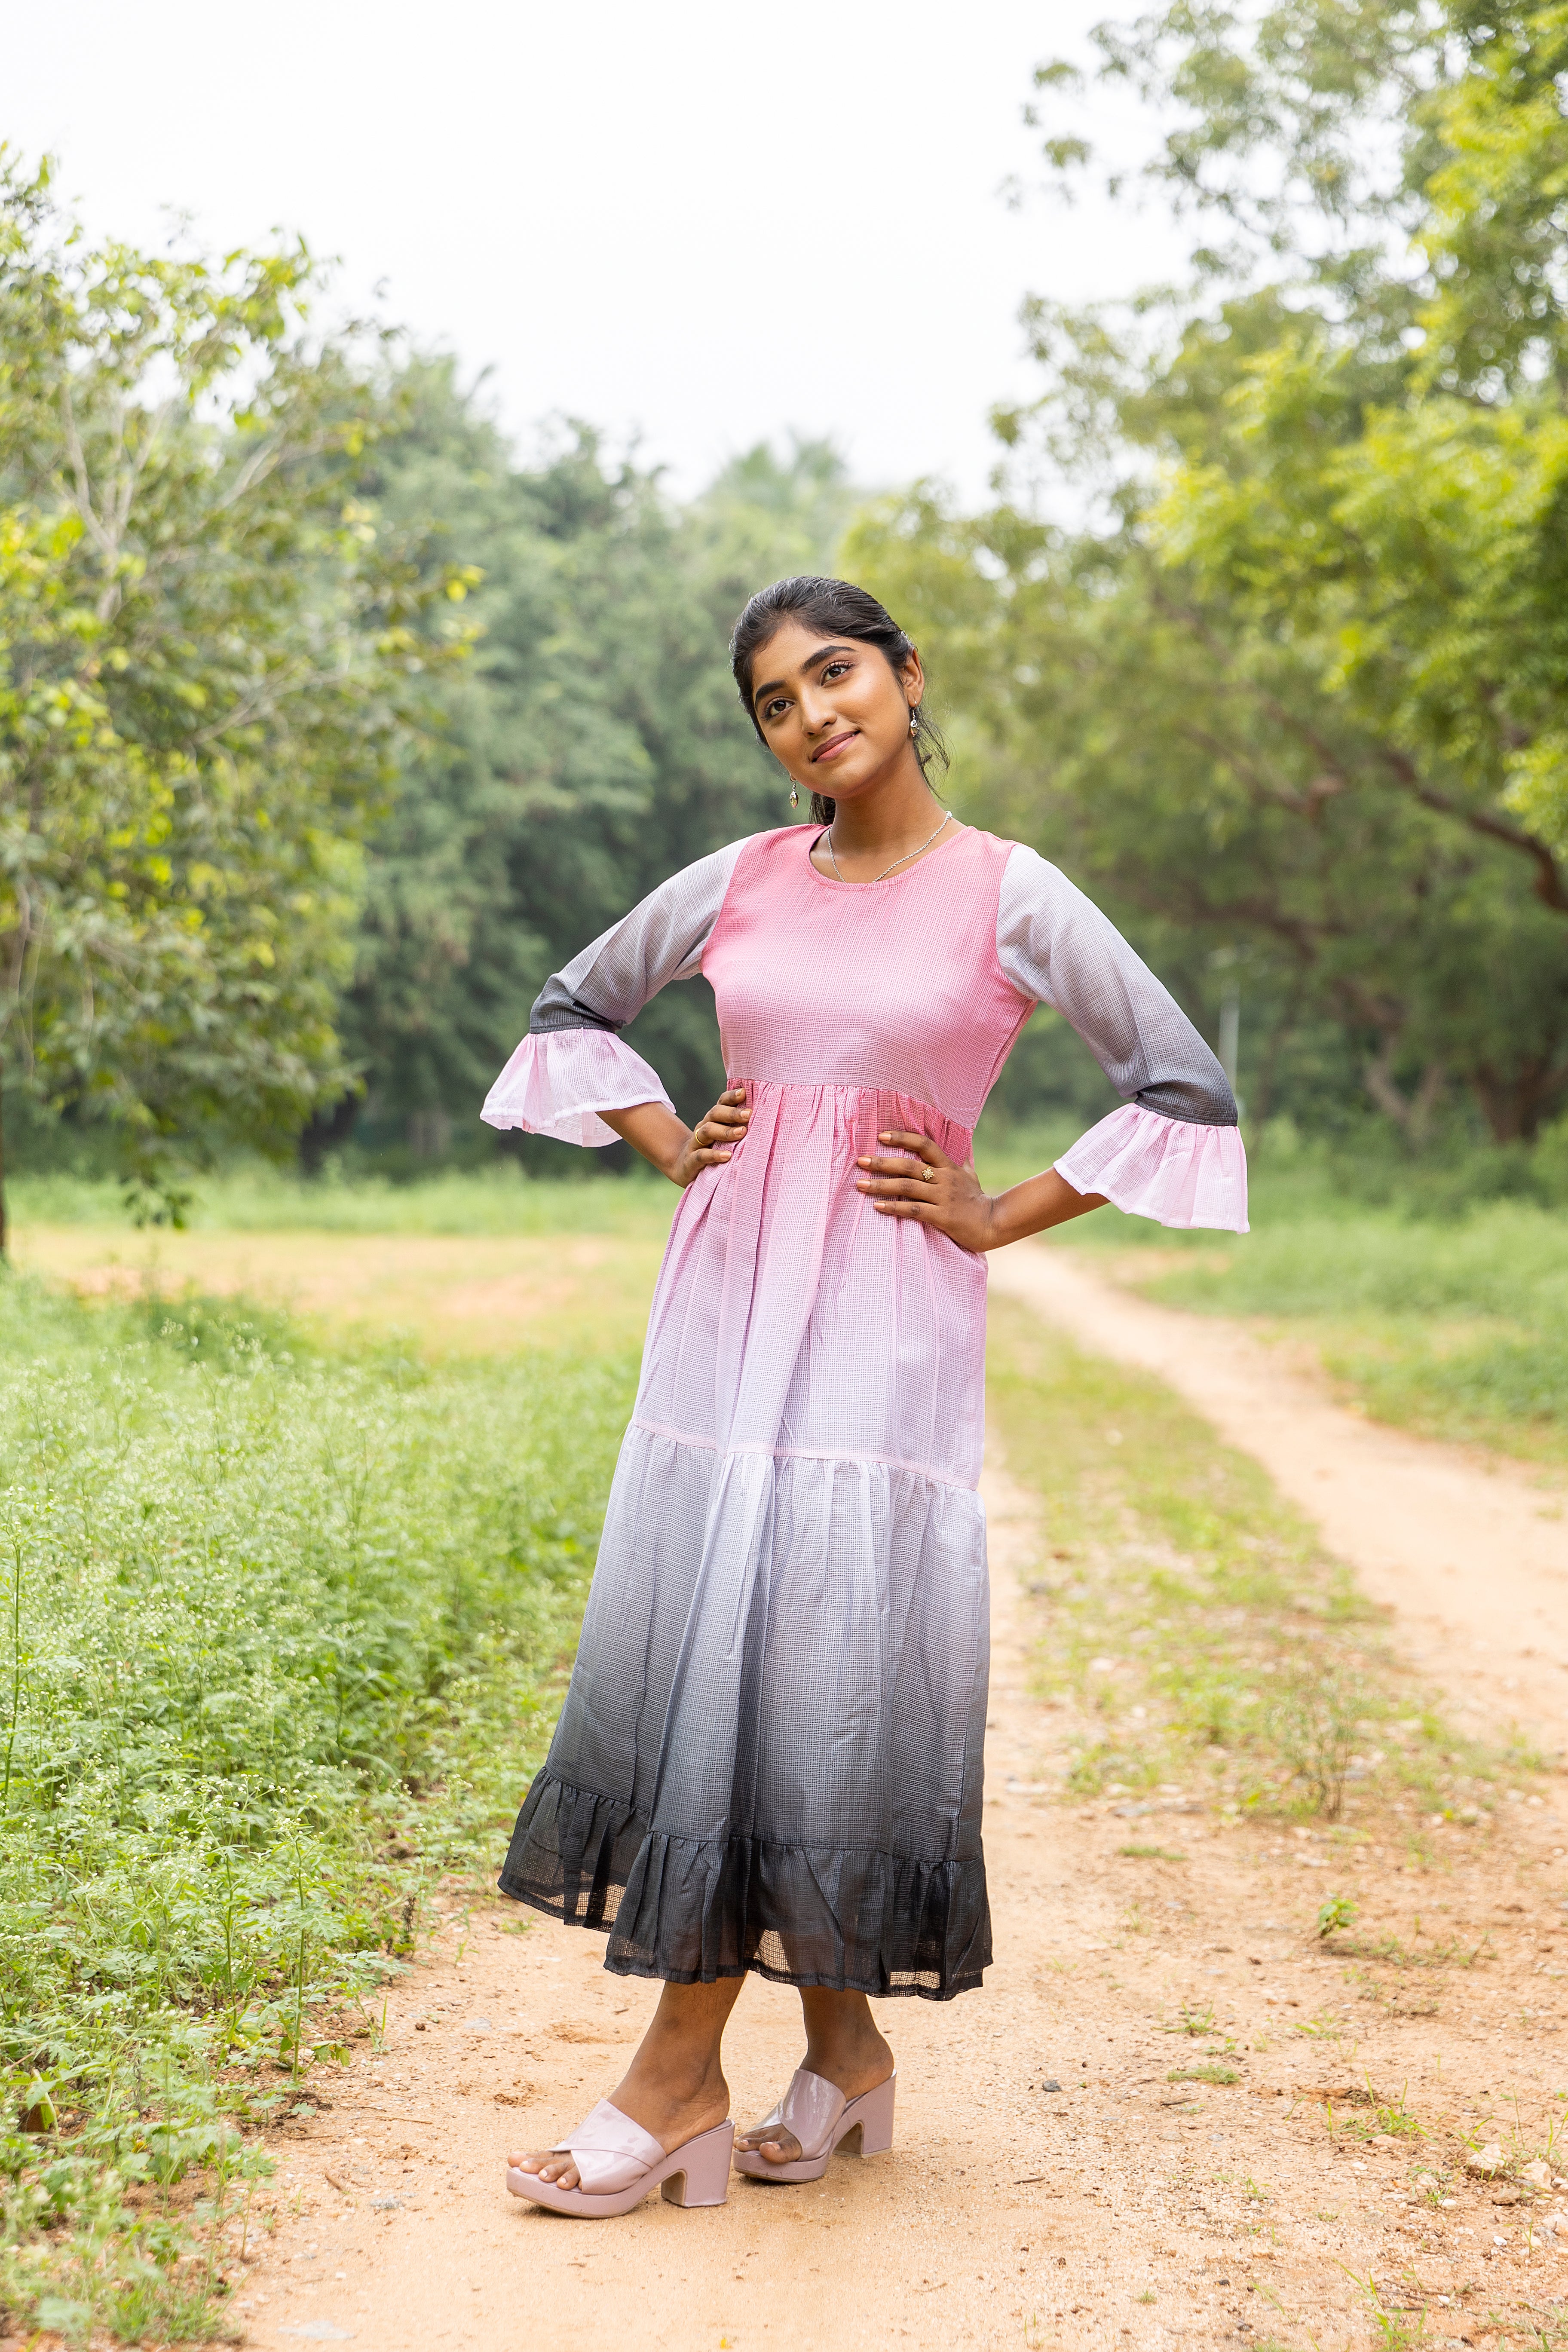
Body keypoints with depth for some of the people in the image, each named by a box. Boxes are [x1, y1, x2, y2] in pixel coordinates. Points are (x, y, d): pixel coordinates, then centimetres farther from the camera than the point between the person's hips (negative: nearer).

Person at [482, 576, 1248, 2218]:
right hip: (727, 1290, 4)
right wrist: (671, 1151, 8)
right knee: (703, 1643, 2)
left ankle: (681, 2075, 0)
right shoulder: (741, 882, 8)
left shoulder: (1008, 896, -2)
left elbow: (1183, 1089, -2)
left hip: (889, 1315, -4)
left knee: (821, 1649, -7)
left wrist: (993, 1218, -4)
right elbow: (576, 1006, 22)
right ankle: (841, 2049, 15)